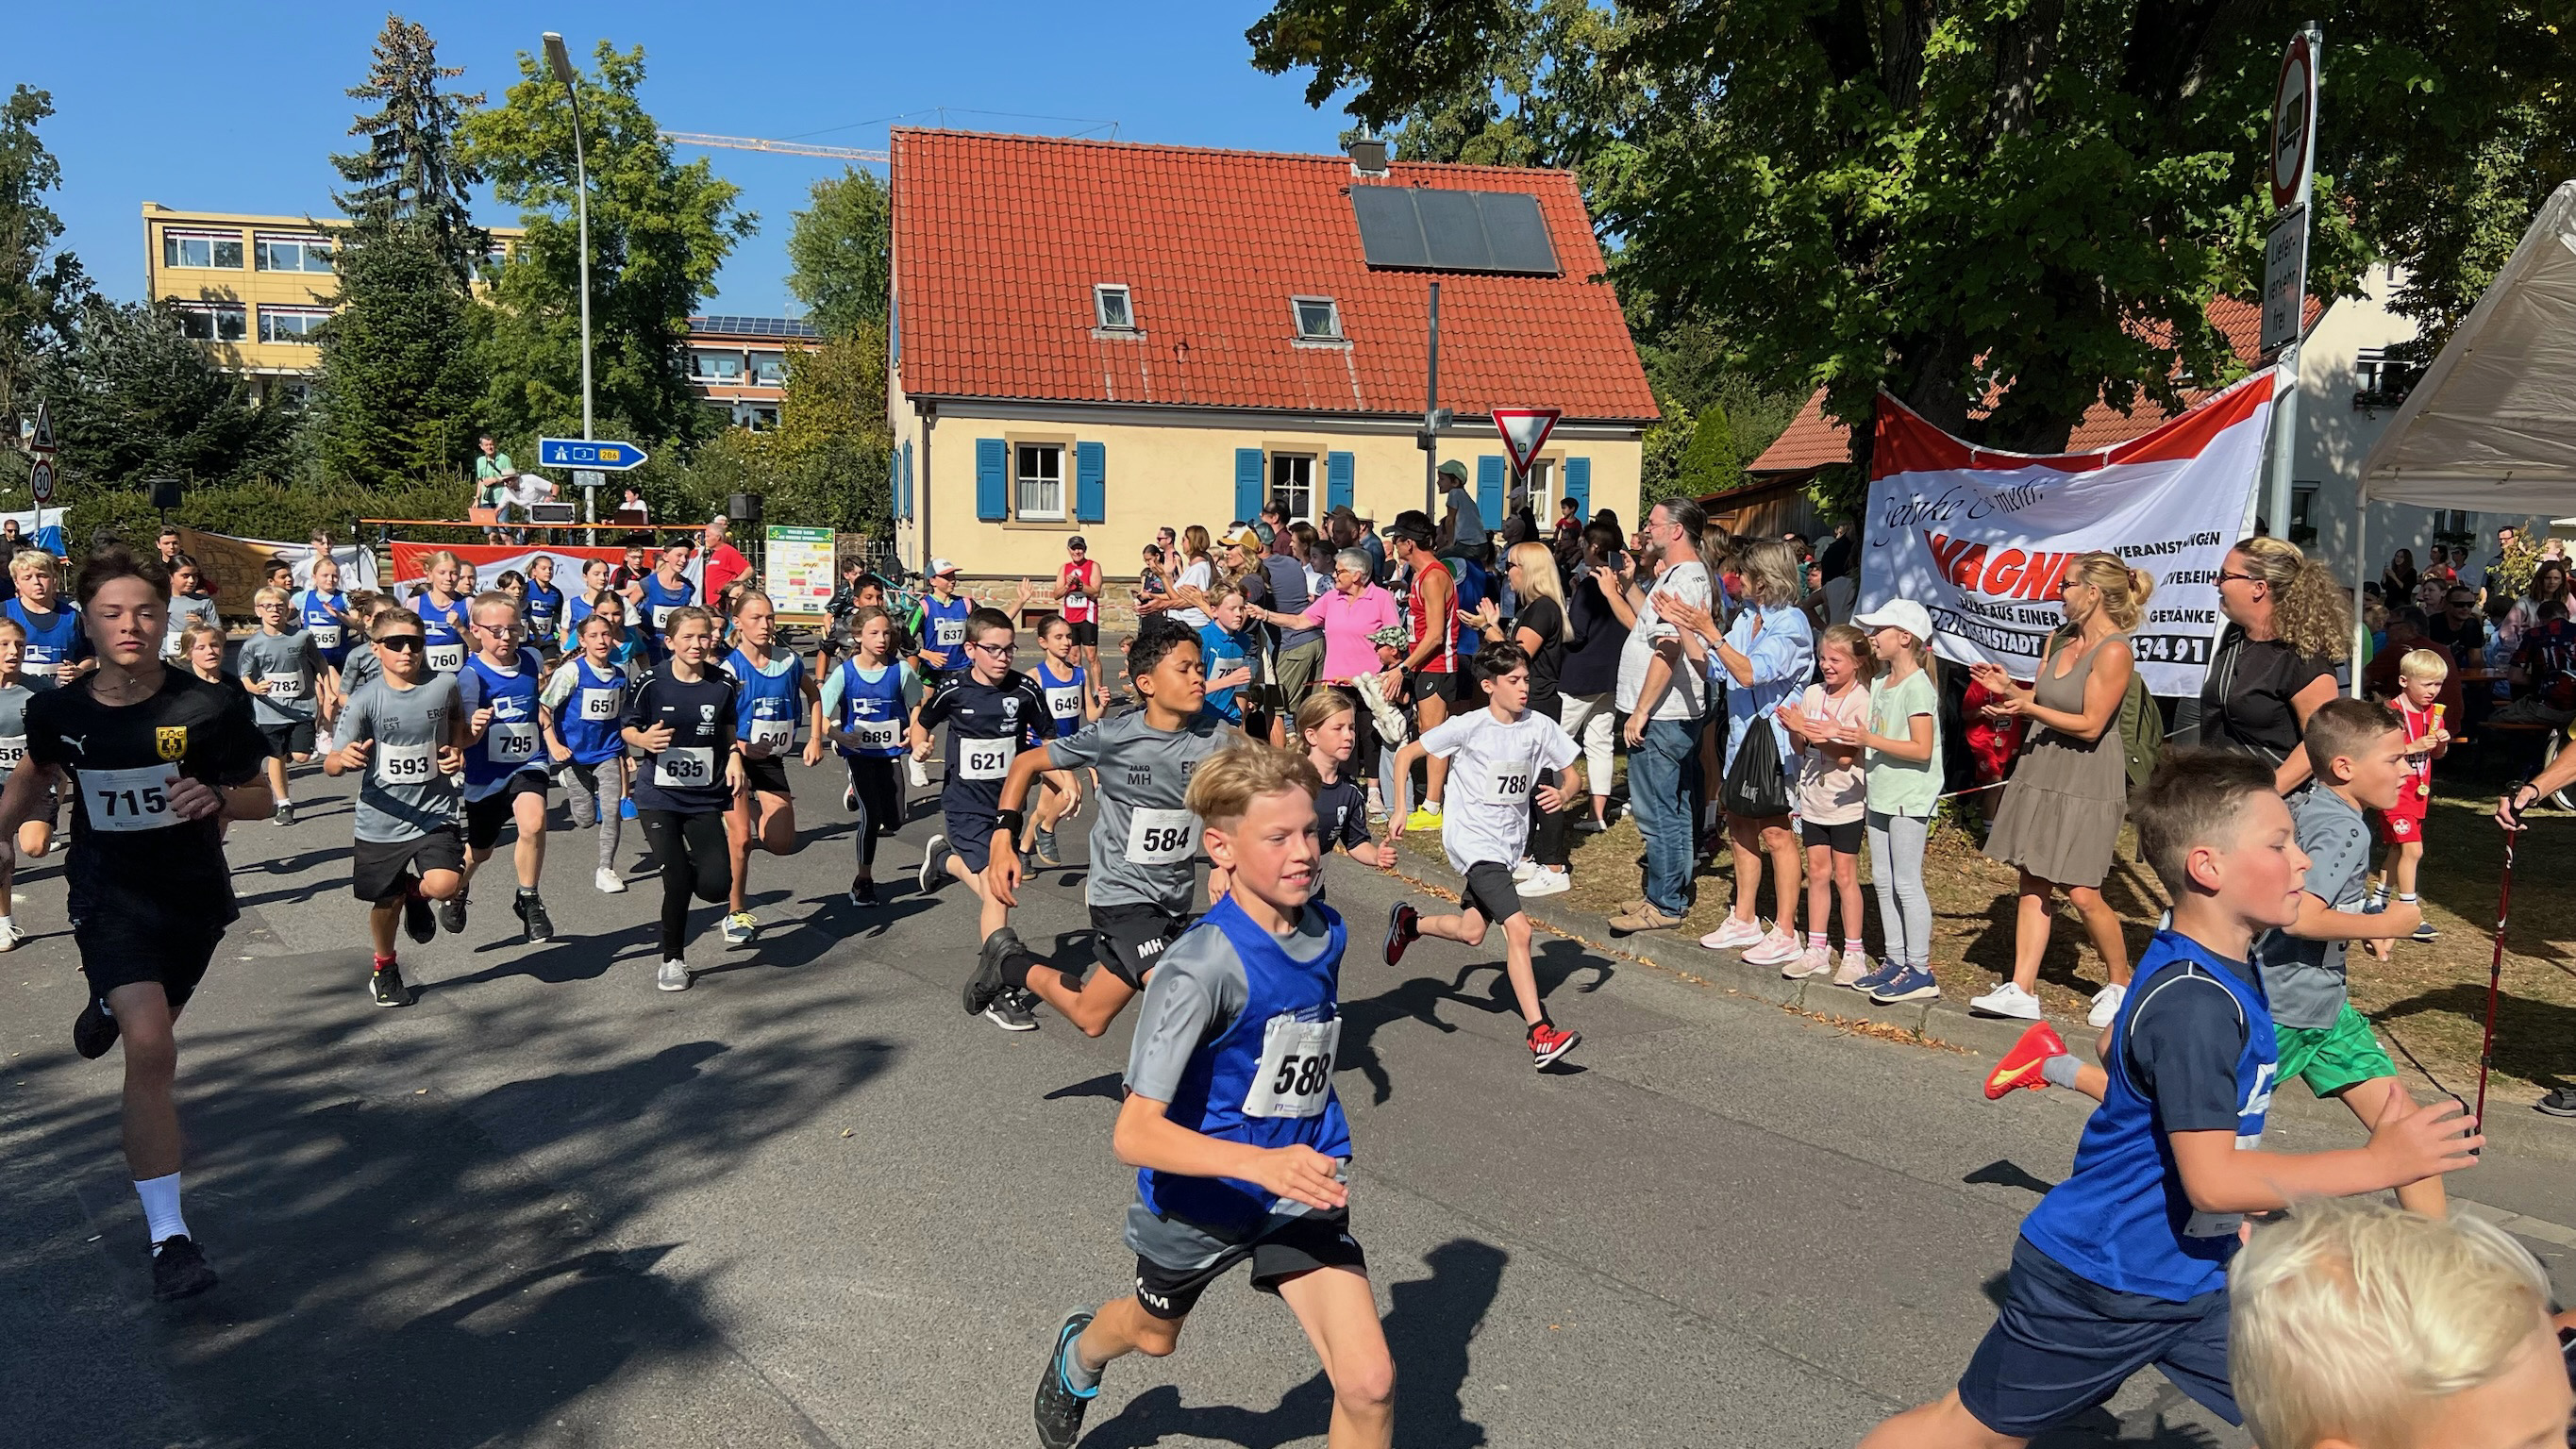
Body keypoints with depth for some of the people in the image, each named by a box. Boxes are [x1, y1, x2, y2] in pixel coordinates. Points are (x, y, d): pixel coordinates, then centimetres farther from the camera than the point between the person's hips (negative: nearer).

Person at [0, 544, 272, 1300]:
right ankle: (168, 1237, -12)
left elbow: (259, 798, -5)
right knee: (152, 1049, -20)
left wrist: (217, 798, -25)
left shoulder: (212, 706, -16)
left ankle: (110, 1006, 67)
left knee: (151, 1029, 25)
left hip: (194, 898, 2)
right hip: (109, 896, -1)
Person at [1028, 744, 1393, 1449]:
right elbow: (1135, 1134, -34)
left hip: (1299, 1191, 4)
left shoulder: (1326, 933, -9)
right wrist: (1260, 1162, -47)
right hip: (1200, 1195, -3)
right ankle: (1079, 1352, 65)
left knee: (1369, 1382, -11)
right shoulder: (1202, 966, -30)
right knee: (1155, 1333, 27)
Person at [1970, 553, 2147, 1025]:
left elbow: (2089, 724, -18)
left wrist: (2029, 708, -16)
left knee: (2082, 893, -4)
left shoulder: (2114, 652, -16)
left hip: (2088, 782, -8)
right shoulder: (2060, 639, 9)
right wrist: (2009, 688, -3)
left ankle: (2121, 983, 19)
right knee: (2033, 884, 7)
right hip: (2042, 771, 8)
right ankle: (2022, 990, 10)